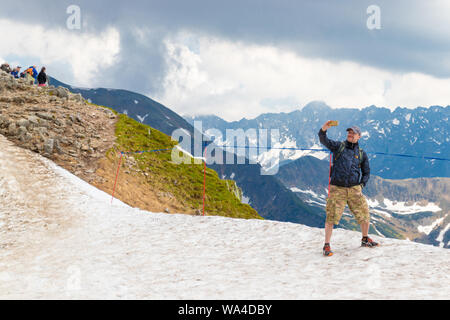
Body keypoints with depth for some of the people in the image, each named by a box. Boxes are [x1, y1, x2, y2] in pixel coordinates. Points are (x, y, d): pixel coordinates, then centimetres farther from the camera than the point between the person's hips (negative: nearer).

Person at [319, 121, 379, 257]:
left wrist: (361, 186, 0)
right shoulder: (339, 146, 6)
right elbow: (324, 141, -11)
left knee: (364, 214, 5)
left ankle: (365, 239, 28)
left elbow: (366, 172, 17)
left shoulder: (361, 154, 12)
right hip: (337, 188, -3)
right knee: (331, 217, -7)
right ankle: (326, 246, 1)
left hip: (354, 189, 3)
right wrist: (323, 130, -31)